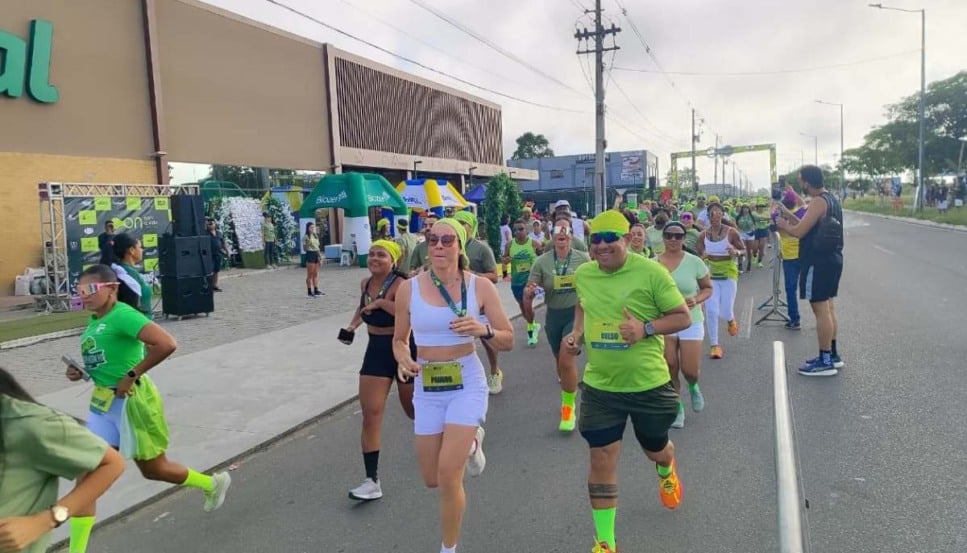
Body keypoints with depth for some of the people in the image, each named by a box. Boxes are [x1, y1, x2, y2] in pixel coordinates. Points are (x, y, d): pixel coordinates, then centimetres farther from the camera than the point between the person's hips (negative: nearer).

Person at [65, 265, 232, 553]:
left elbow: (167, 345, -34)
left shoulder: (122, 315, -20)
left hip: (131, 403, -8)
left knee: (153, 469, 11)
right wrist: (80, 372, 3)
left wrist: (131, 376, -28)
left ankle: (213, 484, 36)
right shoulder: (94, 322, 7)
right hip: (102, 405, 8)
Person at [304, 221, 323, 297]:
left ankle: (316, 290, 12)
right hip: (310, 254, -7)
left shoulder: (316, 236, 14)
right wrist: (308, 243, -26)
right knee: (310, 275, -3)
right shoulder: (306, 237, -7)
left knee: (316, 274, 8)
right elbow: (304, 248, -9)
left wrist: (320, 257, 15)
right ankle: (309, 292, 2)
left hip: (316, 254, 7)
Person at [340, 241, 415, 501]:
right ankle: (372, 481, 1)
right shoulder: (365, 284, 3)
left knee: (414, 410, 13)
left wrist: (381, 302, -32)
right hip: (376, 351, 6)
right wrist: (352, 325, 13)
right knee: (370, 415, -3)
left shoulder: (400, 284, -19)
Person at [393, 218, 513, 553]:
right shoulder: (409, 289, -4)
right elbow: (399, 339, 8)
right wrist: (403, 359, -14)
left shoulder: (480, 286, -8)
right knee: (432, 480, 14)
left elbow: (508, 341, -2)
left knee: (448, 475, -9)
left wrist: (483, 331, -23)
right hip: (426, 388, 3)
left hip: (467, 384, -3)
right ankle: (470, 441, 46)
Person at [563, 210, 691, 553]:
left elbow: (683, 317, -10)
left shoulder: (651, 272, -15)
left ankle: (666, 472, 62)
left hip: (649, 384, -2)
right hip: (600, 386, 2)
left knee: (655, 449, 22)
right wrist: (577, 334, 2)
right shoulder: (583, 274, -1)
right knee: (601, 459, 1)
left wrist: (646, 328, -26)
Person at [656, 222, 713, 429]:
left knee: (690, 371, -2)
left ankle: (693, 387, 36)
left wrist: (696, 300, -17)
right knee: (670, 369, 4)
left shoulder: (695, 262, -8)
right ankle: (677, 407, 25)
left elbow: (708, 288, 2)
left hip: (691, 322, -1)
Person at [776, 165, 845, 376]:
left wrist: (783, 225, -2)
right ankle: (832, 355, 25)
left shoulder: (818, 201, -18)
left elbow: (799, 232, -20)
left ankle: (825, 362, 0)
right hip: (831, 259, 10)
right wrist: (792, 220, 17)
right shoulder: (830, 199, 13)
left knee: (820, 310, -5)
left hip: (818, 262, -10)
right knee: (827, 307, 16)